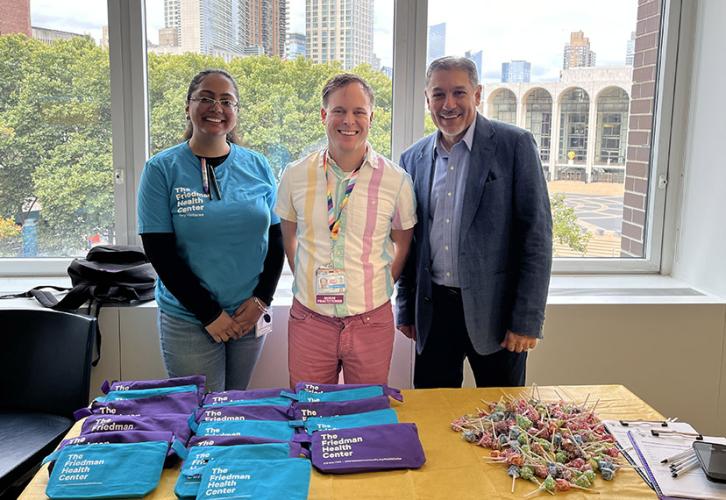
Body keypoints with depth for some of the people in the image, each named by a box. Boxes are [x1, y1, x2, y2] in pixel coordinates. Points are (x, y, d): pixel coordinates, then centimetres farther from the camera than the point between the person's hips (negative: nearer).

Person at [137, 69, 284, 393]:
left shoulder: (257, 167, 3)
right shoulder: (162, 169, -6)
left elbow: (276, 239, 7)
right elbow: (160, 253, -9)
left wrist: (261, 299, -6)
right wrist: (210, 314, -12)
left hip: (250, 315, 3)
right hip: (189, 321, -3)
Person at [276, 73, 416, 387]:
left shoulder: (396, 180, -6)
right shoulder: (295, 175, -2)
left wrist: (379, 288, 3)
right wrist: (308, 285, 6)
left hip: (372, 321, -1)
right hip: (309, 319, 1)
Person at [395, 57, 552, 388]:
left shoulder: (515, 145, -6)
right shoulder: (413, 158, 7)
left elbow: (537, 233, -9)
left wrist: (527, 320, -12)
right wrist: (405, 310, 12)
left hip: (494, 311, -3)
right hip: (433, 311, 4)